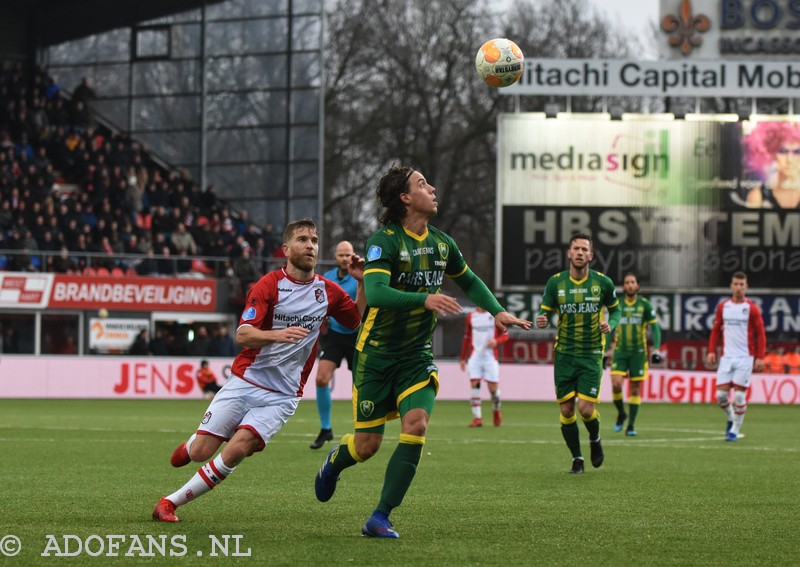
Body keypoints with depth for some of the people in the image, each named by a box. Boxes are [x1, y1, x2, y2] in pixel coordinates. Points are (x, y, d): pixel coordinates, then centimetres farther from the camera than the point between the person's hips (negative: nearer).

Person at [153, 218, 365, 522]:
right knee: (201, 451, -6)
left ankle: (171, 502, -9)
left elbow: (360, 320, 20)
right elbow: (243, 334, -14)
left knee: (238, 448, -21)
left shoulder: (327, 291, 6)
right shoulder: (269, 285, -7)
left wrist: (363, 282, 5)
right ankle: (190, 446, 34)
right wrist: (277, 334, -34)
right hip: (244, 381, -2)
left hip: (282, 395, 2)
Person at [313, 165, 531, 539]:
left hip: (416, 356, 5)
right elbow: (375, 293, -30)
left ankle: (380, 518, -12)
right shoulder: (384, 241, -15)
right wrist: (425, 299, -41)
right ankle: (333, 463, 36)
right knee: (367, 444, -2)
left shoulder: (441, 243, 6)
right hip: (376, 354, -5)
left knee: (416, 425, -17)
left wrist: (498, 312, 11)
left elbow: (469, 281, 25)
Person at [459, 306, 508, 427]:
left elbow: (505, 335, 4)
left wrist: (496, 341, -19)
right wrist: (463, 358, 17)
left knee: (493, 388, -3)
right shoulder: (471, 316, 8)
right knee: (474, 385, -12)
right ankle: (477, 418, -10)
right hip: (475, 357, 2)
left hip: (491, 357, -2)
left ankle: (496, 410, 27)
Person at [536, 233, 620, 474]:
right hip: (564, 354, 1)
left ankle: (595, 440, 23)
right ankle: (577, 458, 19)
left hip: (592, 354, -1)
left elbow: (615, 309, 11)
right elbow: (545, 311, 3)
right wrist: (542, 320, -21)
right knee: (567, 410, 1)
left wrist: (610, 324, -10)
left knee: (586, 409, -11)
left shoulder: (603, 282, -3)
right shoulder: (555, 282, -2)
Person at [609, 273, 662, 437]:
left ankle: (631, 426, 9)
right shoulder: (617, 305, 6)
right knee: (616, 384, -15)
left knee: (635, 389, 1)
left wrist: (656, 349, -9)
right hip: (620, 351, 1)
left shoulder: (644, 305, -1)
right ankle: (621, 414, 11)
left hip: (638, 352, -1)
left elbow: (655, 327, 0)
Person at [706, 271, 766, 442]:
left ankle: (735, 430, 7)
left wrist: (760, 358, -8)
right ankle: (731, 418, 26)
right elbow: (716, 330, 14)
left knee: (739, 395, -5)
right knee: (721, 394, -2)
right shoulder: (723, 307, 8)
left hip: (745, 358, -3)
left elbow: (760, 334, -1)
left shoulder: (752, 309, -2)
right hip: (727, 357, 3)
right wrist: (711, 351, 3)